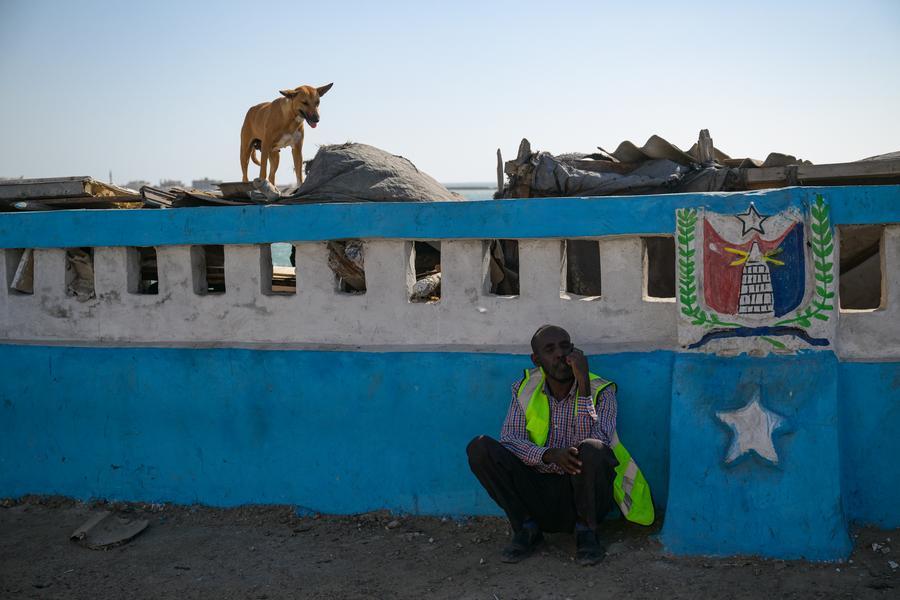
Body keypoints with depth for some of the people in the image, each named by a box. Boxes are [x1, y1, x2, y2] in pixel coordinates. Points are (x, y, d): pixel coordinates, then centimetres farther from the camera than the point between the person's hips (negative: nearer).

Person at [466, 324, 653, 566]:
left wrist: (583, 385, -26)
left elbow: (597, 442, -23)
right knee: (480, 448, -19)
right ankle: (526, 527, -6)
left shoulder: (601, 391, -6)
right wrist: (549, 455, -27)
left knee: (593, 450, -35)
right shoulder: (526, 388, 2)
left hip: (582, 494, -2)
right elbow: (508, 440, -8)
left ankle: (586, 530, -9)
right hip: (538, 492, 2)